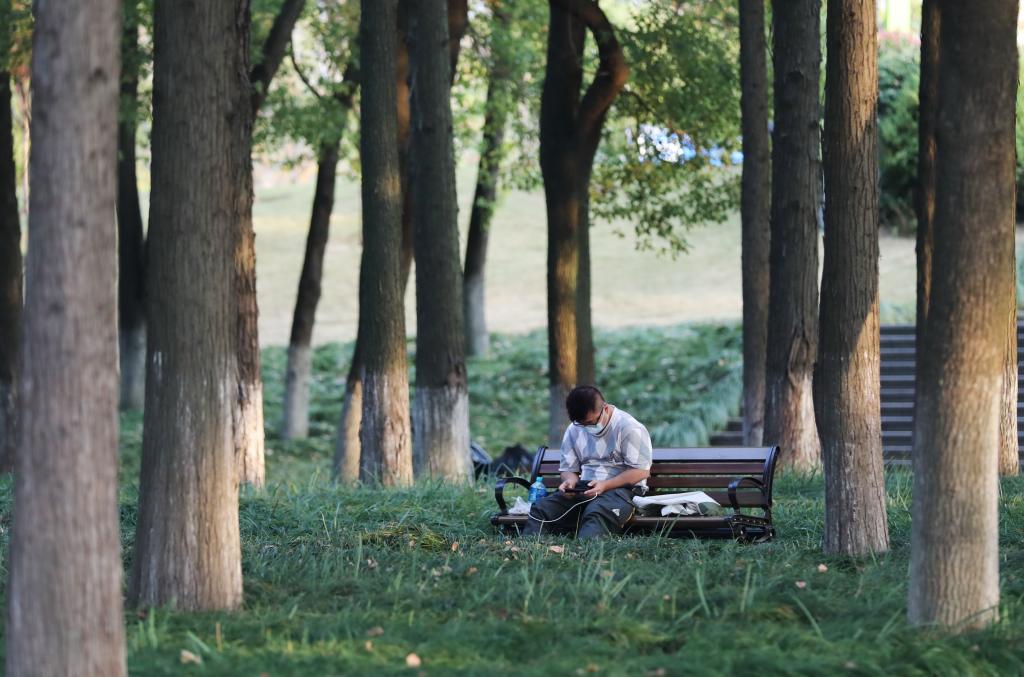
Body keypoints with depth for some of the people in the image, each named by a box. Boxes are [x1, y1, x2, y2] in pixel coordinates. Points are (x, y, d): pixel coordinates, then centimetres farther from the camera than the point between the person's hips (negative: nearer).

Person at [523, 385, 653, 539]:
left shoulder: (629, 428, -5)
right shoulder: (573, 431, 15)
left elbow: (642, 471, -9)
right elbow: (568, 469, 20)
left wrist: (605, 485, -18)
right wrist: (570, 481, -6)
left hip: (620, 488, -6)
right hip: (584, 489, 6)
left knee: (596, 514, -40)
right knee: (540, 509, -20)